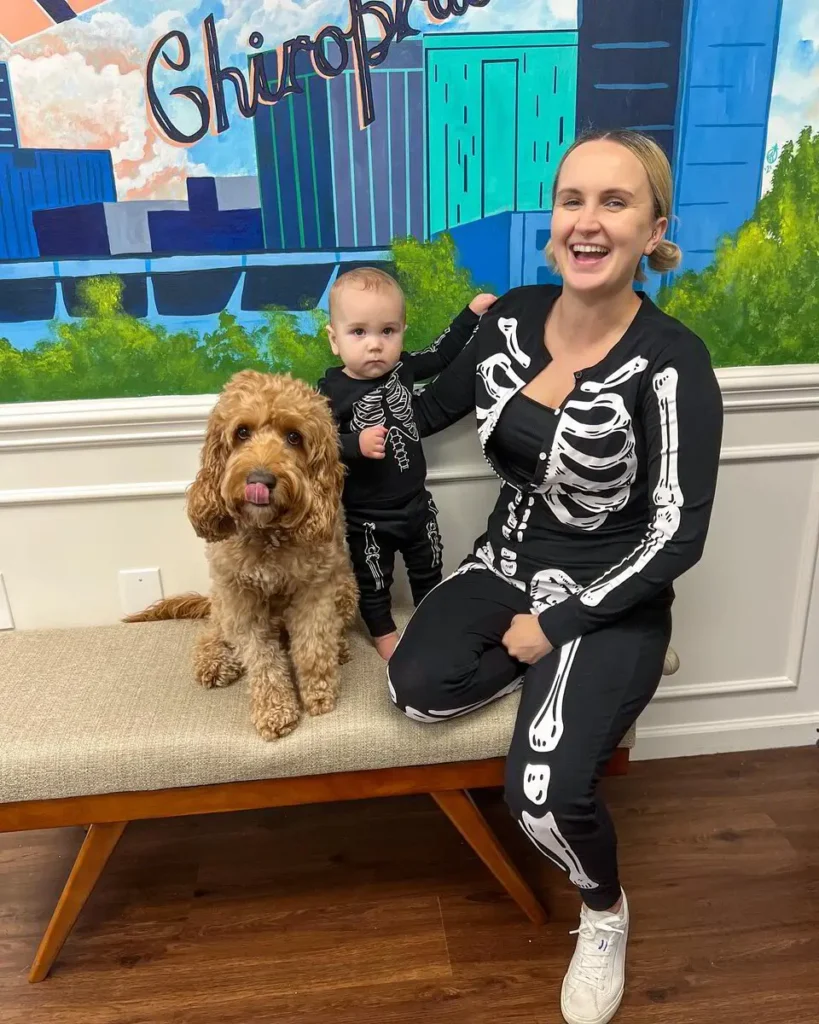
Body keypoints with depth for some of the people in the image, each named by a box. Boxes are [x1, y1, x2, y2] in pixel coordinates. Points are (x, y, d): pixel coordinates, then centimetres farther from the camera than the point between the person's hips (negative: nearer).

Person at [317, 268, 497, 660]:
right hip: (366, 517, -4)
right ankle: (382, 631, 40)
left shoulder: (403, 367, -7)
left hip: (416, 502, 5)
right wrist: (357, 445, -36)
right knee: (372, 581, 17)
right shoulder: (332, 392, -21)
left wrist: (472, 312, 8)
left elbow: (441, 354, 10)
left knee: (429, 569, 23)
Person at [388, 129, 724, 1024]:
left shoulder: (672, 363, -19)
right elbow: (434, 405, 13)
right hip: (508, 564, 5)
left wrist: (560, 626, -15)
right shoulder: (511, 318, -3)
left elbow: (677, 536, -17)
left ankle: (604, 912, 17)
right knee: (417, 690, -21)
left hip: (610, 597, -5)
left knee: (541, 796, -21)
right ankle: (559, 675, 10)